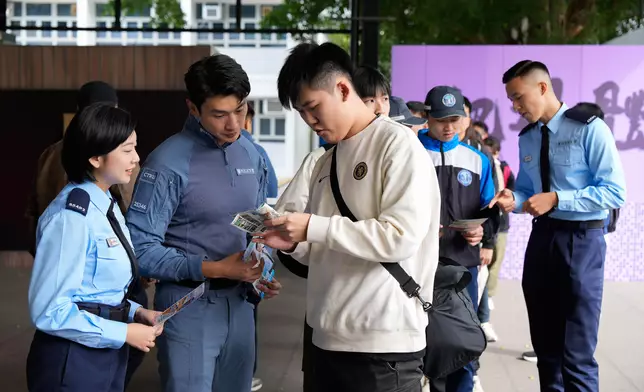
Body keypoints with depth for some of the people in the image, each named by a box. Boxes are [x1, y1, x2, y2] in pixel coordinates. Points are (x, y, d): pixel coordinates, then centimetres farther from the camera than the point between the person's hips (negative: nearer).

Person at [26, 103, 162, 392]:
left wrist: (135, 313, 1)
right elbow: (50, 311, -23)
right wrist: (124, 333, -18)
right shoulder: (71, 217, -21)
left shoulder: (106, 205, 7)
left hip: (106, 354, 9)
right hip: (73, 359, -9)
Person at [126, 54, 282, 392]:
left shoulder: (252, 156, 5)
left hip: (240, 303, 6)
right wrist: (214, 269, -21)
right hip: (189, 305, -6)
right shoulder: (169, 163, -16)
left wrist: (262, 274, -4)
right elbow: (140, 248, -17)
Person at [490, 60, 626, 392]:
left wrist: (556, 199, -21)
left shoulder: (589, 128, -12)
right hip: (541, 237, 7)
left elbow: (615, 192, -16)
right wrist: (514, 200, -4)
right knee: (545, 344, 16)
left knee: (577, 353, -5)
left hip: (581, 240, -7)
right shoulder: (526, 138, 9)